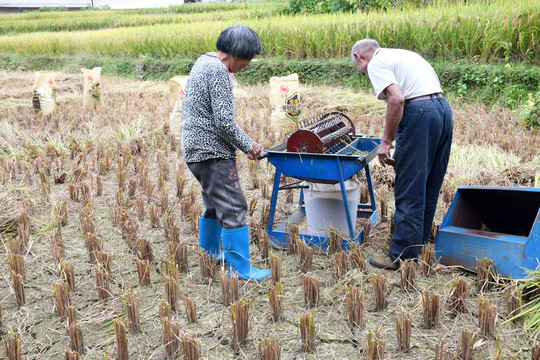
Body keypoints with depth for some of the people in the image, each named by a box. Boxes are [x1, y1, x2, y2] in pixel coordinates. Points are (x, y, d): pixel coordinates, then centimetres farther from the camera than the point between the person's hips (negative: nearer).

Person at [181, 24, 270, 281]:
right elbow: (224, 122, -21)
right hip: (212, 151, -11)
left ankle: (208, 254, 36)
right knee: (233, 209, -6)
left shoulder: (204, 62, 14)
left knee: (215, 204, 22)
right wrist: (248, 145, -9)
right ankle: (240, 270, 0)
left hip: (194, 148, 11)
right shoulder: (218, 72, -18)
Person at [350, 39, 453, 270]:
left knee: (409, 191, -2)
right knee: (429, 190, 15)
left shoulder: (376, 63, 0)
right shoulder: (402, 54, 26)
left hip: (419, 114, -9)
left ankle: (403, 257, 5)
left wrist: (386, 142, -12)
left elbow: (397, 99, -17)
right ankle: (419, 246, 26)